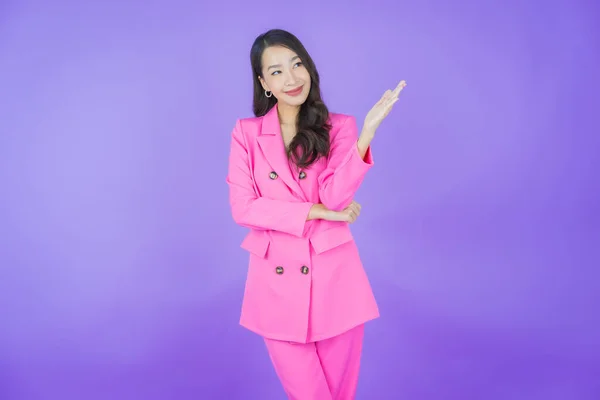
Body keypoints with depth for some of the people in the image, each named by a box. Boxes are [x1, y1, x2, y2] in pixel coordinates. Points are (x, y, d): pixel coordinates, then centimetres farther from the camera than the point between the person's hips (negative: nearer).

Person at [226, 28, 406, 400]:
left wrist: (368, 129, -25)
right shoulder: (246, 132, 1)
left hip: (334, 276, 0)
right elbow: (243, 207, -7)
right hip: (277, 281, 0)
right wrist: (317, 212, -12)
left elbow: (335, 197, -14)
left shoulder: (338, 127, 1)